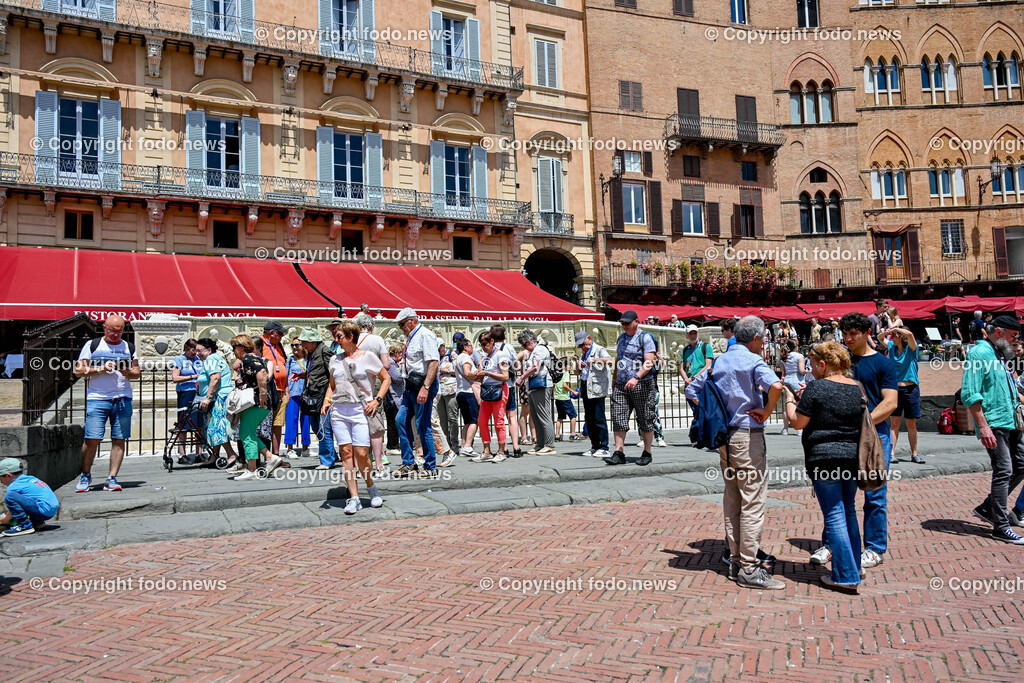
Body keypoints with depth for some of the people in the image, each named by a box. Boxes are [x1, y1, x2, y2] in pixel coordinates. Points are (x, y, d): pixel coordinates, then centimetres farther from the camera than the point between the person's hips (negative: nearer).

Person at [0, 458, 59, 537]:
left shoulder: (14, 487, -3)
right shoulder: (30, 479, 20)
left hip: (44, 511, -10)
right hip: (53, 510, 10)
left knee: (9, 497, -16)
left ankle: (25, 525, -13)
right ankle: (37, 522, 18)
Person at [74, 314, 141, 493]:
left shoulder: (129, 347, 15)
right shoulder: (92, 345, 8)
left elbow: (137, 373, 15)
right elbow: (79, 371, 4)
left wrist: (127, 372, -7)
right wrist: (100, 369, -10)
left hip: (123, 399, 2)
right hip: (97, 398, -2)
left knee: (119, 439, -1)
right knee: (92, 439, -7)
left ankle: (112, 479, 4)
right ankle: (85, 476, 12)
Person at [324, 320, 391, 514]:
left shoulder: (368, 356, 1)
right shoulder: (335, 360, 14)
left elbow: (386, 378, 6)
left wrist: (377, 400, -5)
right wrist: (327, 401, 7)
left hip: (360, 410, -4)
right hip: (339, 411, 4)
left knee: (361, 453, -10)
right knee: (346, 452, -2)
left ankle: (371, 488, 16)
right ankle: (354, 498, 2)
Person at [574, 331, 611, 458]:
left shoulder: (599, 350, -3)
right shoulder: (585, 354, 22)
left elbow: (609, 360, -22)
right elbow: (579, 372, 29)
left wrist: (595, 360, -33)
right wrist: (580, 366, 8)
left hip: (596, 389, -9)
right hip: (586, 389, 9)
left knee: (599, 418, -9)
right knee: (589, 419, 9)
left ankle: (603, 447, -5)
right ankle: (595, 446, 16)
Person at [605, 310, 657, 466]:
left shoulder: (645, 337, -5)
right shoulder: (621, 337, 16)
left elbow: (649, 362, -16)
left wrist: (636, 377, -29)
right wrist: (614, 379, 23)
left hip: (641, 384, -6)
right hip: (621, 385, 6)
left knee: (645, 420, 3)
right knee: (618, 418, -3)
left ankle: (647, 453, 13)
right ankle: (618, 453, -3)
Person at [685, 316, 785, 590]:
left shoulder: (719, 361, 12)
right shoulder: (753, 360, -11)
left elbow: (692, 390, 17)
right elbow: (775, 385, -30)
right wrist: (766, 411, -15)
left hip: (724, 436, 8)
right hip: (748, 434, -8)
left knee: (732, 499, 13)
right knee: (753, 501, -3)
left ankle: (735, 561, 21)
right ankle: (749, 569, 0)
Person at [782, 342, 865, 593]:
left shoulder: (817, 388, -12)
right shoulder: (857, 388, 7)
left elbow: (798, 422, -10)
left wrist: (790, 400, 9)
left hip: (824, 458, -7)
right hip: (853, 456, 7)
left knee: (834, 516, -1)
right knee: (849, 511, 19)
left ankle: (846, 576, 3)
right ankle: (854, 567, 30)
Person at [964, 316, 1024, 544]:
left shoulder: (1000, 355, 17)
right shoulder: (979, 353, -12)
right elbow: (970, 394, -19)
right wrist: (983, 427, -23)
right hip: (994, 424, -9)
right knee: (1003, 472, -6)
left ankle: (986, 508, 23)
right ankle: (1001, 527, 2)